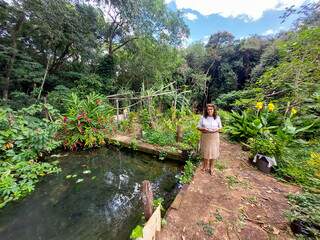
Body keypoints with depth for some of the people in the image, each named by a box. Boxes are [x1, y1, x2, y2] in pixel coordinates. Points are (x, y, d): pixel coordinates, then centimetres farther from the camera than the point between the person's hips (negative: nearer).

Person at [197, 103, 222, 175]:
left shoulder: (217, 118, 0)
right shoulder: (203, 117, -2)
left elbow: (220, 127, 7)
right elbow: (198, 127, 0)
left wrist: (216, 130, -14)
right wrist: (203, 129, -19)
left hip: (214, 137, 0)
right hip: (205, 137, 0)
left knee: (213, 152, 6)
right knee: (205, 151, 10)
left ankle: (211, 167, 24)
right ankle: (205, 166, 29)